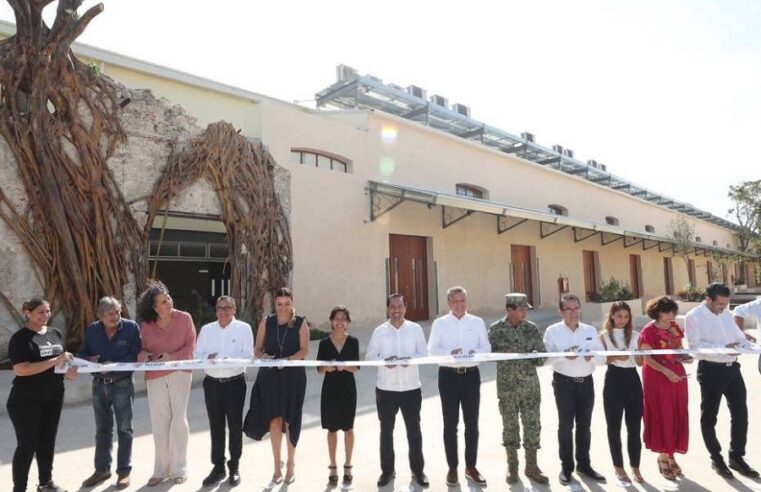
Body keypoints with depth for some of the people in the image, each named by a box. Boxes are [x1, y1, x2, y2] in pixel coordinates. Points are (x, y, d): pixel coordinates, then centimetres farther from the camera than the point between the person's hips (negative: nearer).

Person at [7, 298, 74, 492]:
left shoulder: (56, 333, 7)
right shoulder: (20, 338, -12)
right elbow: (20, 369, -23)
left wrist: (68, 370, -2)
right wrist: (55, 361, -26)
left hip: (53, 398, 6)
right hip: (26, 401, -6)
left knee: (47, 441, 16)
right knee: (27, 445, 0)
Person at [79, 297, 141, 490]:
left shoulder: (131, 327, -11)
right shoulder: (92, 329, 1)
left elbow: (135, 355, -14)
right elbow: (83, 353, 8)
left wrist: (114, 364, -24)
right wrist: (90, 359, -14)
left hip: (122, 385, -4)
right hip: (98, 385, 4)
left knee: (124, 429, 5)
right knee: (102, 429, 16)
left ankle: (124, 471, 16)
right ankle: (102, 469, 29)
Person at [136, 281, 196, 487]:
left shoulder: (184, 318, -5)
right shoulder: (146, 325, 2)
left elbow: (190, 346, -5)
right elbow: (142, 349, 7)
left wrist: (172, 357, -19)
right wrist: (144, 356, -15)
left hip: (179, 373, -2)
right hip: (155, 376, 2)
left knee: (178, 420, 4)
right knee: (159, 422, 8)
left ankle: (179, 468, 15)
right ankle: (161, 469, 20)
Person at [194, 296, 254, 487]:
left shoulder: (244, 328, -3)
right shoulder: (206, 329, 8)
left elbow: (248, 355, -10)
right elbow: (197, 354, 3)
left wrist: (231, 360, -28)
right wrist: (208, 358, -19)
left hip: (235, 383, -3)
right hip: (212, 383, 3)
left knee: (235, 425, 8)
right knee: (216, 426, 11)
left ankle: (234, 467, 22)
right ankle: (218, 466, 25)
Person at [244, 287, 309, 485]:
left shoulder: (300, 322, -1)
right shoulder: (267, 322, 5)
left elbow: (304, 350, -7)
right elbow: (257, 349, 6)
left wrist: (288, 360, -24)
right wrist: (262, 356, -16)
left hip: (293, 376, -1)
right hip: (270, 376, 2)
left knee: (289, 421, 6)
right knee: (274, 421, 2)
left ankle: (290, 464, 24)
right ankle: (277, 466, 17)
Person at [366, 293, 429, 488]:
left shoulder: (415, 329, 0)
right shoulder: (379, 331, -1)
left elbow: (424, 353, 0)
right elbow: (370, 356, 0)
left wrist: (411, 359, -19)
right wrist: (384, 361, -19)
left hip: (411, 387, 0)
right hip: (386, 388, 0)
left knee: (414, 430, 10)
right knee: (386, 430, 11)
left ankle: (417, 469, 26)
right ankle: (387, 470, 26)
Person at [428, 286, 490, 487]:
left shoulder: (477, 322, 5)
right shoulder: (439, 323, 0)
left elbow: (487, 347, 3)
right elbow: (432, 350, -4)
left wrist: (475, 352, -18)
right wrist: (450, 353, -21)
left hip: (471, 374, 2)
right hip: (448, 375, -1)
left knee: (472, 423, 10)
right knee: (450, 424, 7)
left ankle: (471, 466, 25)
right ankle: (452, 468, 20)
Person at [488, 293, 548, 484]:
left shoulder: (532, 328, 2)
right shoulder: (496, 329, -5)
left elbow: (541, 352, 5)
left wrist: (538, 358, -17)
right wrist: (505, 353, -21)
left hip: (530, 385, 2)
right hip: (507, 386, -2)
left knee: (532, 425, 5)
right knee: (510, 425, 7)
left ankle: (531, 466, 20)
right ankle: (512, 466, 23)